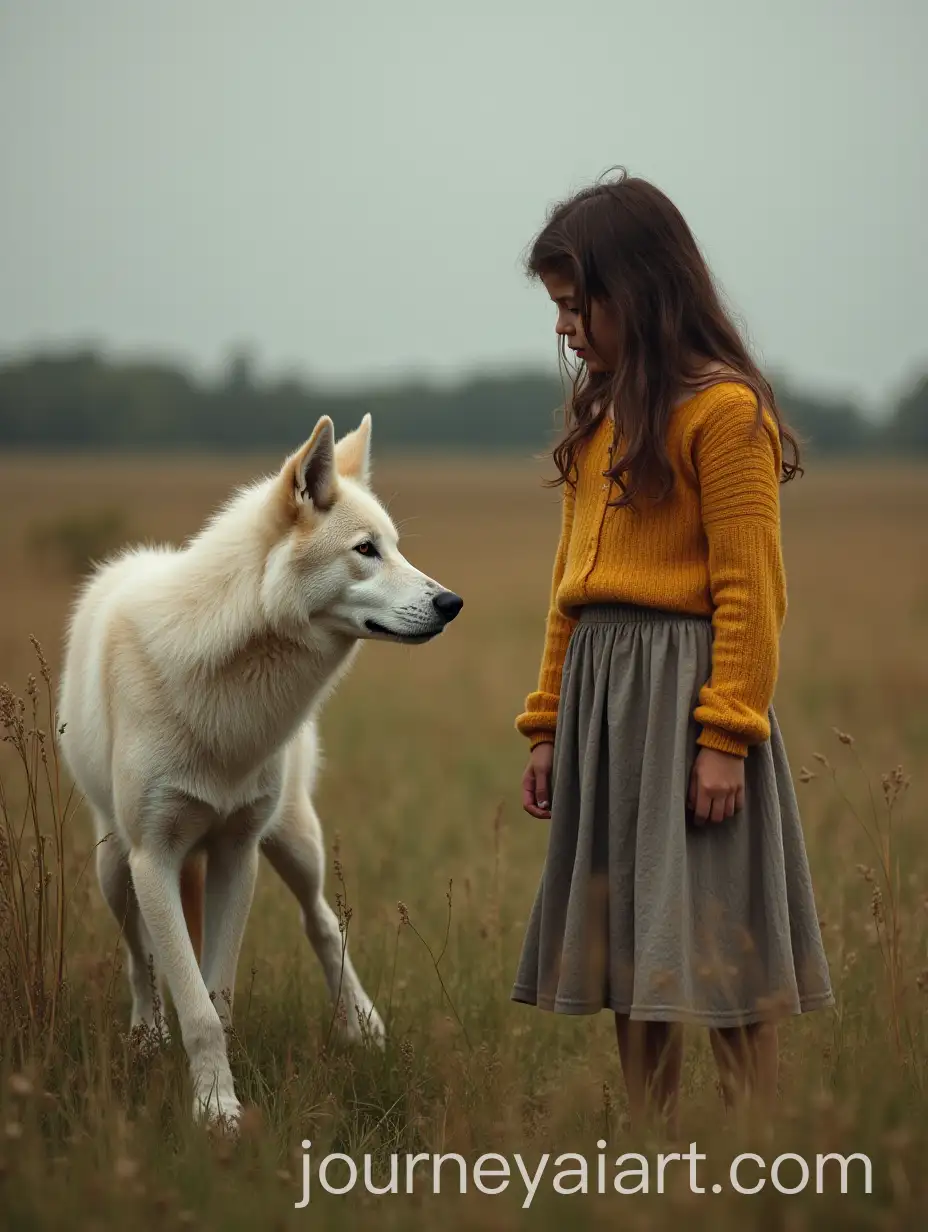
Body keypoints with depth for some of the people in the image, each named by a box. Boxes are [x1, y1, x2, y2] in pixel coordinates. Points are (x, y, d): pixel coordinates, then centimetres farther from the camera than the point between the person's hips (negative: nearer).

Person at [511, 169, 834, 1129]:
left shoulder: (723, 410, -9)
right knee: (629, 946, 10)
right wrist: (548, 723, 14)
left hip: (685, 689, -8)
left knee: (716, 949, -5)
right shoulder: (598, 414, 14)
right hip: (598, 692, 8)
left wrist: (726, 734, -17)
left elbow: (751, 592, -13)